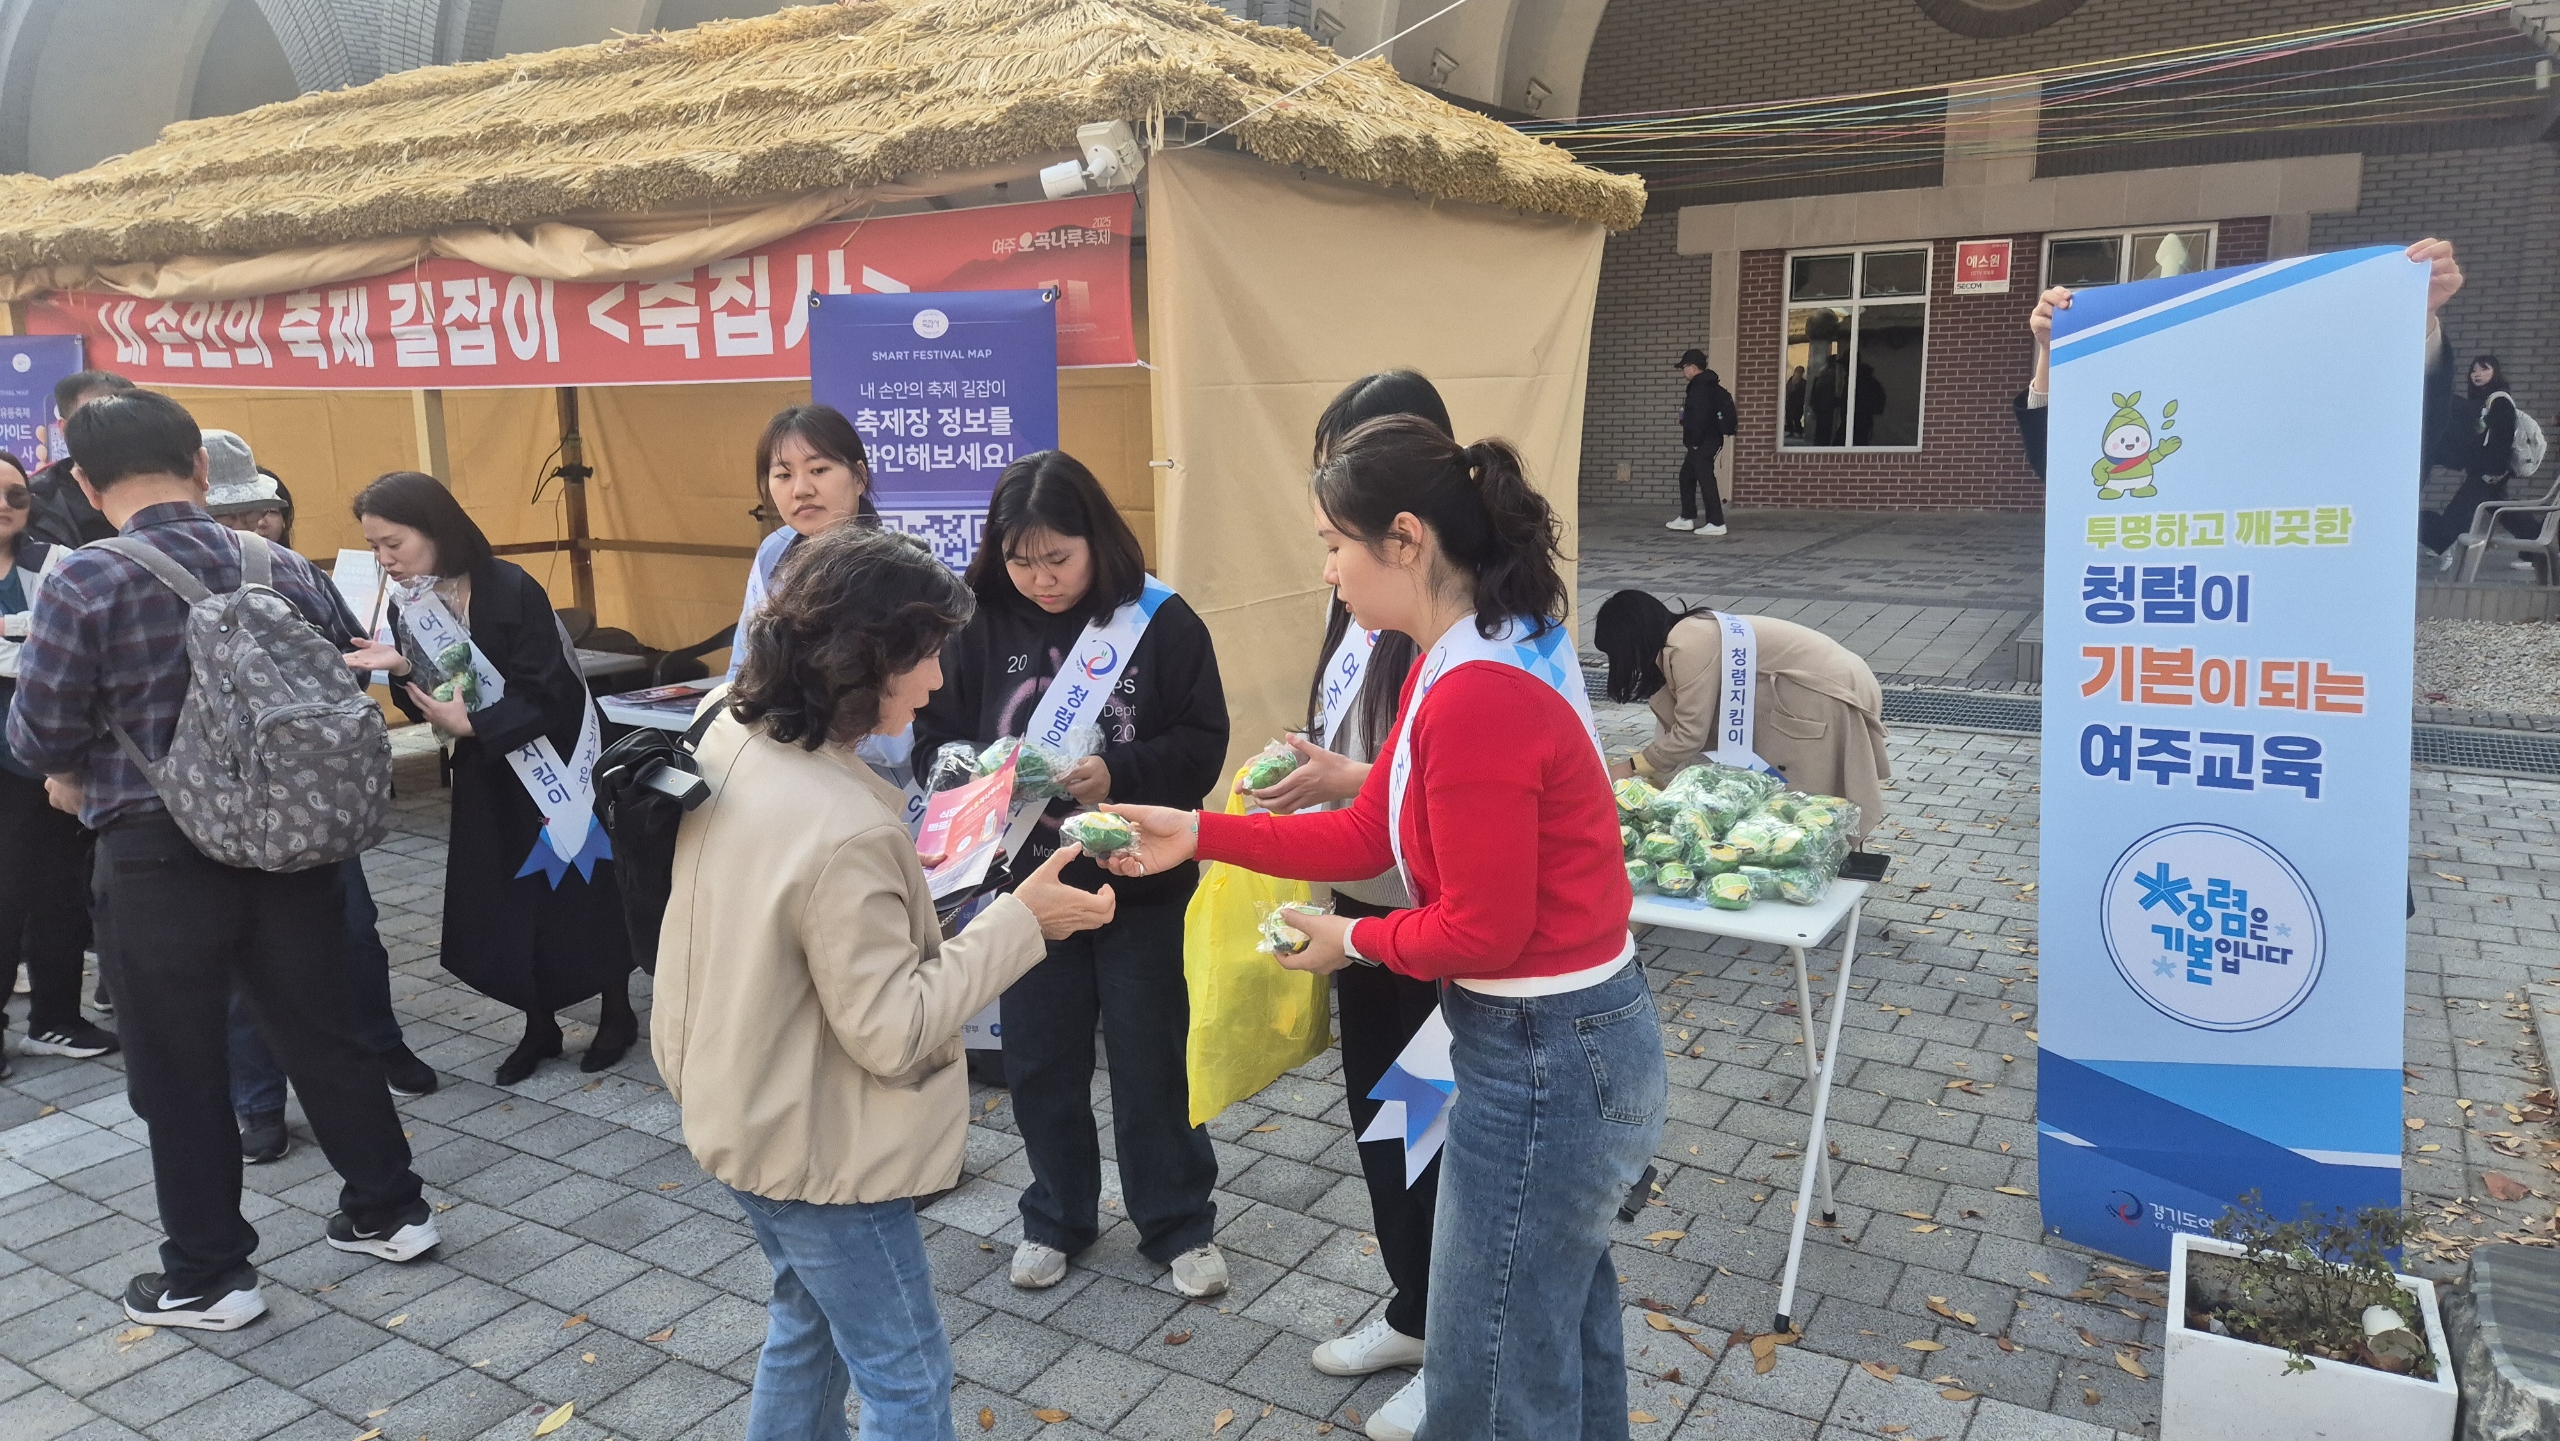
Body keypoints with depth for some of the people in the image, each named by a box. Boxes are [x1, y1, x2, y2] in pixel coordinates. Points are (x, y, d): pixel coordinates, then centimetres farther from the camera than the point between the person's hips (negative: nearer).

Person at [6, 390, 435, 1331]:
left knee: (179, 1072, 11)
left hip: (158, 856, -4)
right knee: (321, 1033, 18)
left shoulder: (84, 583, -14)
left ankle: (207, 1277, 23)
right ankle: (388, 1210, 29)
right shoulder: (285, 569, -2)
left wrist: (85, 775, 14)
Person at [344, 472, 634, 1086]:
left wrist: (471, 726, -26)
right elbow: (431, 700, 0)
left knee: (579, 889, 4)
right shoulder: (407, 604, -2)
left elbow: (547, 694, -22)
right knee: (498, 901, 5)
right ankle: (539, 1025, 21)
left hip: (558, 759, -6)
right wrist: (400, 667, -18)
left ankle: (618, 1014, 21)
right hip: (487, 771, 6)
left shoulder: (510, 590, -22)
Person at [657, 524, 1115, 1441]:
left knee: (809, 1319, 28)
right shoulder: (843, 831, -33)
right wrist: (1019, 920, -23)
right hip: (817, 1149, -9)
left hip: (748, 1111, 9)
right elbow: (895, 1033, -26)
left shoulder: (734, 738, -6)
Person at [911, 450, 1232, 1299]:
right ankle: (1057, 1217, 37)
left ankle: (1179, 1225, 29)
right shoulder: (982, 627, -6)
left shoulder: (1161, 622, -12)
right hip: (1027, 879, 3)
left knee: (1150, 1058, 10)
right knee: (1040, 1059, 15)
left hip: (1139, 883, -2)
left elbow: (1203, 743, -11)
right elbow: (936, 737, -1)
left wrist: (1119, 774, -26)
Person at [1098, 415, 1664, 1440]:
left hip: (1544, 1065, -10)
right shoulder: (1469, 661, 4)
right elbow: (1369, 836, 8)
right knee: (1563, 1334, 29)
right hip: (1571, 1044, 10)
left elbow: (1482, 931, -23)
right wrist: (1200, 834, 6)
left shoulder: (1477, 698, -28)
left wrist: (1354, 941, -6)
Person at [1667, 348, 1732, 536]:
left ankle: (1716, 524, -9)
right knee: (1686, 476, 19)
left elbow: (1700, 416, -23)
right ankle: (1687, 518, 26)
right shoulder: (1708, 384, 16)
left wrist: (1694, 442, -18)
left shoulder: (1699, 386, -15)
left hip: (1703, 442, -11)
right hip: (1705, 441, 11)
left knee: (1705, 479, -9)